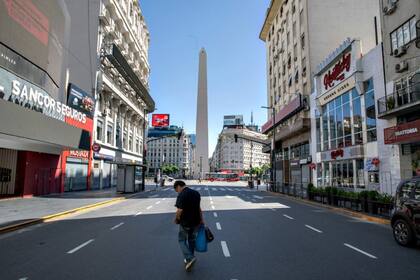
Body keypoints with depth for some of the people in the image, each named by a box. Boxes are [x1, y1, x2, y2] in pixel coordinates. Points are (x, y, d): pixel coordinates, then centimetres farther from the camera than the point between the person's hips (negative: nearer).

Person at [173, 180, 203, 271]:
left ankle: (189, 258, -4)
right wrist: (201, 219, 17)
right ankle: (189, 258, 29)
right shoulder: (196, 193, 5)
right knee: (192, 239, 20)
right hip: (196, 221, 7)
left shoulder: (181, 195, -19)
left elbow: (180, 210, -24)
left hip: (185, 222, -6)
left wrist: (176, 219, -6)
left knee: (182, 240, 10)